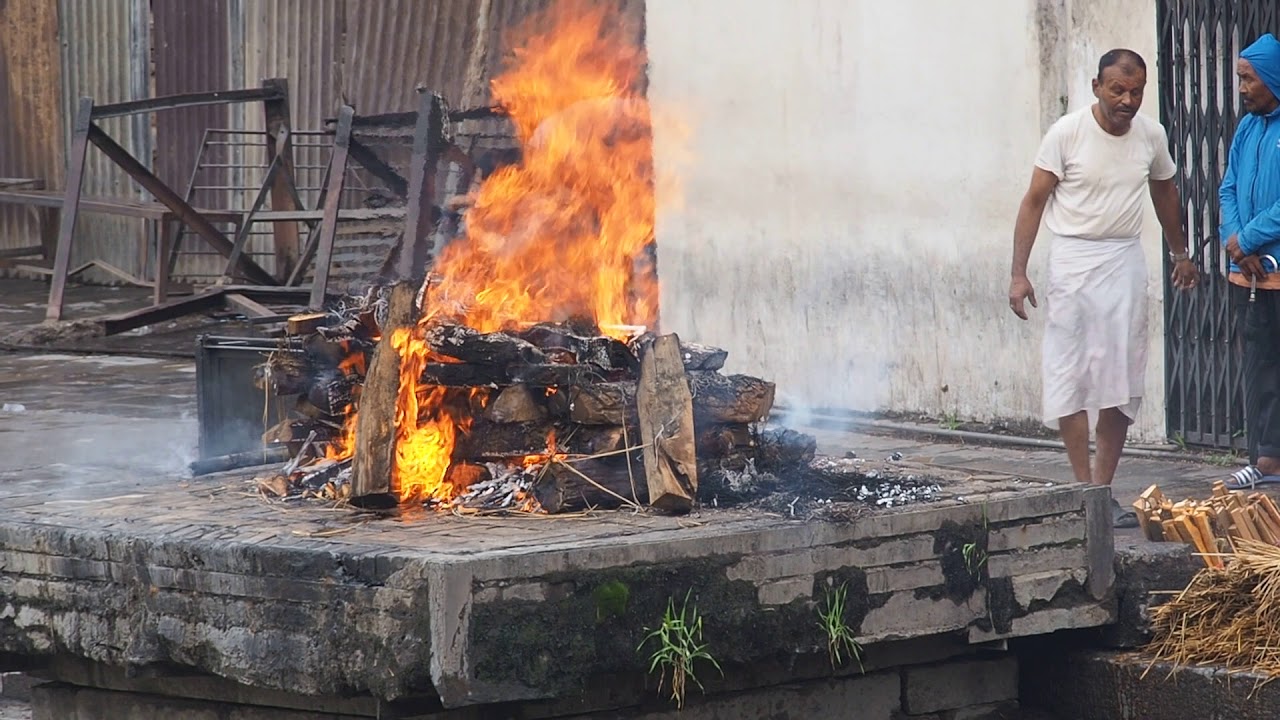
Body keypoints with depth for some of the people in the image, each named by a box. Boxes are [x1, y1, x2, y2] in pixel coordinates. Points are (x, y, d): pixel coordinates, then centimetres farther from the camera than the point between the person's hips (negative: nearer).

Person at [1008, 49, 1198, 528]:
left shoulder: (1151, 136, 4)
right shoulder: (1067, 133, -9)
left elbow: (1164, 192, 22)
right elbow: (1034, 202, -6)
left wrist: (1179, 253, 32)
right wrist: (1019, 273, -12)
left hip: (1125, 262, 4)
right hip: (1073, 259, -4)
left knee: (1120, 381, 2)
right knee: (1069, 375, -8)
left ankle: (1103, 490, 9)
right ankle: (1084, 489, -5)